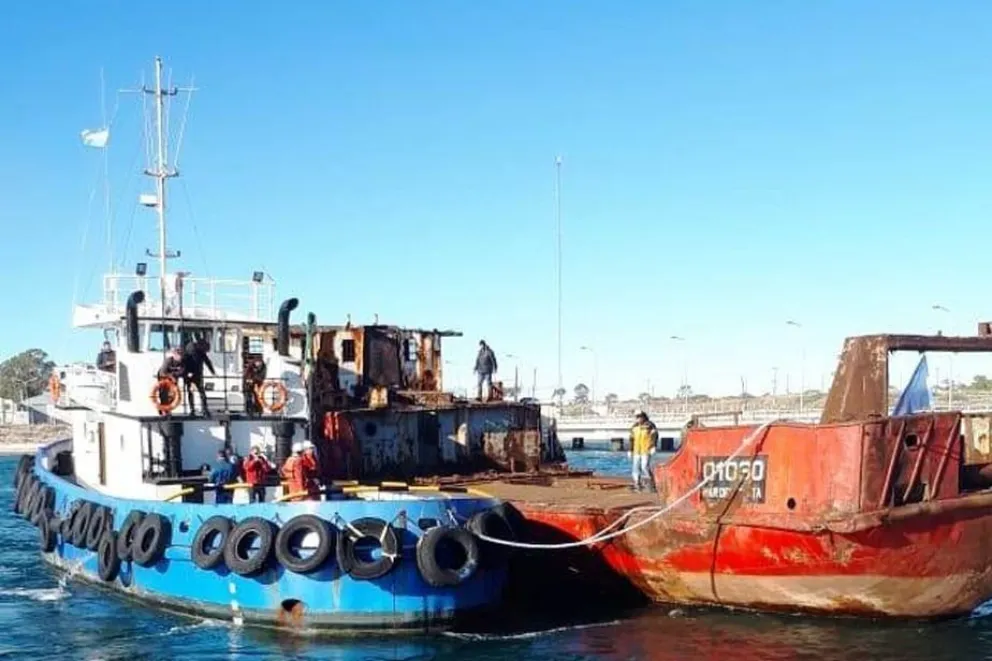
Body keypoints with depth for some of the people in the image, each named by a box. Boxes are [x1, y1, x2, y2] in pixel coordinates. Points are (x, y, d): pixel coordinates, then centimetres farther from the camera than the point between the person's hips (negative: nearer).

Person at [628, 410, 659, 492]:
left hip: (646, 450, -6)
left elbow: (655, 435, -11)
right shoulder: (634, 427, 13)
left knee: (645, 467, -13)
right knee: (635, 467, 2)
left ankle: (650, 482, 1)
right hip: (636, 451, 6)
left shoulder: (649, 425, -5)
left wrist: (653, 447, -20)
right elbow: (632, 439, 19)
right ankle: (637, 485, 6)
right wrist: (630, 450, 18)